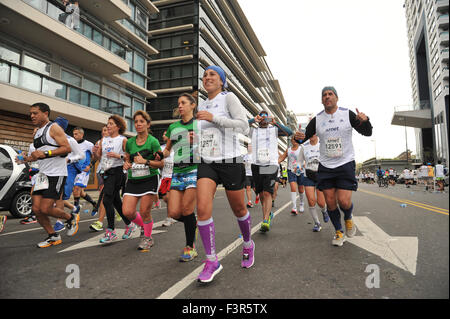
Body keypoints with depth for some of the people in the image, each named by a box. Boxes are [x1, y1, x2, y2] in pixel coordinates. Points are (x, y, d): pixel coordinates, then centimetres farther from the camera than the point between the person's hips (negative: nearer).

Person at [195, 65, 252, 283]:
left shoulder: (229, 97, -3)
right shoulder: (202, 105, 16)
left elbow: (243, 126, -15)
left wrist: (213, 118, -19)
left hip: (230, 161, -4)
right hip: (206, 164, 5)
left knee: (239, 210, 10)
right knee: (202, 209, -13)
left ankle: (248, 245, 39)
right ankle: (212, 261, 1)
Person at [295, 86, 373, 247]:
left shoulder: (348, 114, -2)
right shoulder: (317, 119, 2)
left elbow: (367, 133, -1)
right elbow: (304, 137, 5)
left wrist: (365, 121, -23)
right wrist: (299, 137, -20)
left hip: (345, 164, -2)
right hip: (325, 166, 2)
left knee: (344, 201, -10)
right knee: (330, 202, 3)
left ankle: (348, 219, 26)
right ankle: (339, 231, 25)